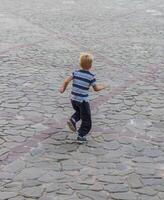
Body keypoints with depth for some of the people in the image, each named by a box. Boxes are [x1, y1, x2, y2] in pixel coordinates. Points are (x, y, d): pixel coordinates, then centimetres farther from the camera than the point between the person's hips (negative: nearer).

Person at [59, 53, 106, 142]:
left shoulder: (76, 72, -1)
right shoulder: (91, 76, -10)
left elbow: (66, 81, -9)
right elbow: (96, 88, -3)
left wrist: (63, 88, 7)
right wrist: (102, 87, 17)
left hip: (74, 99, 5)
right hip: (83, 100, -5)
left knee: (79, 111, 33)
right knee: (86, 119, 11)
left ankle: (72, 120, 8)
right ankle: (81, 135, 13)